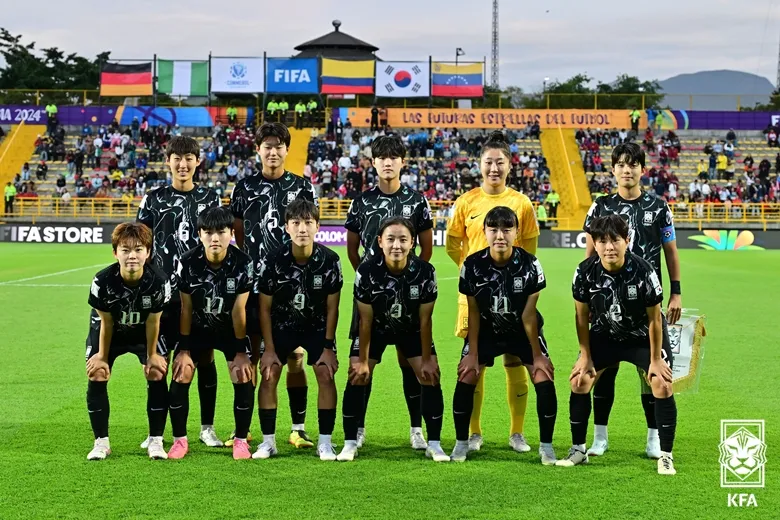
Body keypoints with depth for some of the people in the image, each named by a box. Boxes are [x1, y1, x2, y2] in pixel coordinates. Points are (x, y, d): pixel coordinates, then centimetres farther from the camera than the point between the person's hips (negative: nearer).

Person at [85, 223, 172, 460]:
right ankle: (101, 441, 3)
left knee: (157, 375, -11)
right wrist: (102, 357, -8)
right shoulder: (103, 281, -32)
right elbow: (106, 322, -18)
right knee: (96, 377, -10)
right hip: (110, 331, 0)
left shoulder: (159, 282, -31)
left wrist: (151, 355, -7)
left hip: (145, 332, 0)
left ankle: (156, 441, 1)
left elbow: (153, 322, -17)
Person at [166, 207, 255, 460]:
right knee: (181, 377, -9)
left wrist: (241, 351, -11)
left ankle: (241, 440, 1)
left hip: (230, 329, -1)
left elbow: (238, 310, -16)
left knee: (244, 377, -14)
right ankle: (180, 439, 7)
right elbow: (186, 309, -12)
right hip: (197, 328, 1)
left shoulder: (243, 264, -24)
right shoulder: (187, 263, -22)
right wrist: (184, 350, -9)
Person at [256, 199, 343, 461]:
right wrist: (269, 349, -12)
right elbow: (265, 307, -11)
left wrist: (328, 346, -10)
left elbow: (331, 308, -9)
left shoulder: (330, 261, -20)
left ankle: (325, 441, -3)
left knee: (326, 374, -13)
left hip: (317, 325, 0)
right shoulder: (272, 261, -22)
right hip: (281, 323, 0)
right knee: (268, 375, -10)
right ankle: (268, 441, 1)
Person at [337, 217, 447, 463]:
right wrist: (362, 361, -15)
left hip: (412, 329, 1)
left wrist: (427, 360, -12)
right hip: (376, 328, -1)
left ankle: (434, 444, 4)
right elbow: (366, 320, -19)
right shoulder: (367, 271, -28)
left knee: (430, 377, -9)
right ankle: (350, 443, 1)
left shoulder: (425, 272, -26)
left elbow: (425, 320, -16)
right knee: (356, 377, -11)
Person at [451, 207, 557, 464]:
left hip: (523, 331, -1)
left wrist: (537, 355, -13)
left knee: (544, 380, -14)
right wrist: (472, 353, -11)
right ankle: (461, 442, 7)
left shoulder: (530, 265, -23)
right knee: (465, 379, -11)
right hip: (486, 330, 1)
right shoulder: (473, 265, -20)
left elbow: (529, 316, -16)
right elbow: (474, 312, -11)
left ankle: (546, 445, 2)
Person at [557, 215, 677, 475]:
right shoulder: (585, 272, -22)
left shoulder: (643, 271, -29)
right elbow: (582, 316, -7)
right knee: (579, 380, -6)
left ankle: (665, 456, -3)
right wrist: (585, 356, -5)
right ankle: (578, 450, 11)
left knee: (662, 385, -17)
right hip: (604, 335, 3)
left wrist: (655, 359, -13)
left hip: (643, 336, -3)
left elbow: (654, 319, -17)